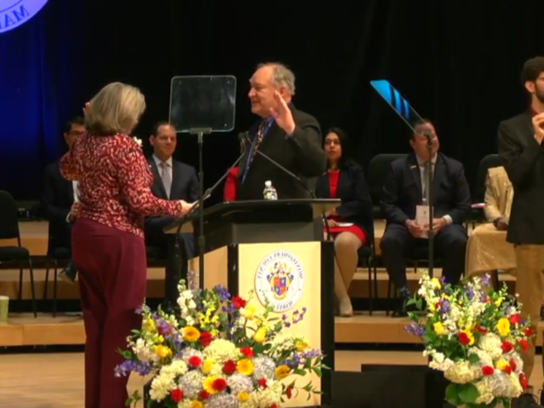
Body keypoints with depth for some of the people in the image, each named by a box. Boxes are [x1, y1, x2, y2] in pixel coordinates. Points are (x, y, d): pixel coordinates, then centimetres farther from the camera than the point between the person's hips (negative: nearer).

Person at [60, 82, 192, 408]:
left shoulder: (86, 141, 7)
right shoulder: (125, 146, -16)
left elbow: (67, 169, 28)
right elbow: (139, 200, -18)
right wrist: (178, 208, -5)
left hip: (85, 234, 8)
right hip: (118, 239, -8)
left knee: (96, 320, 15)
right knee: (120, 323, -2)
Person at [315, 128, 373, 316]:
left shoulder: (354, 170, 12)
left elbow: (363, 204, 4)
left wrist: (336, 211, -6)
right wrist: (324, 218, -10)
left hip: (353, 224, -1)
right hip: (324, 225, 1)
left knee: (344, 242, -38)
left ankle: (343, 293, -17)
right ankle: (342, 298, -28)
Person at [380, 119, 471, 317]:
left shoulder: (454, 167, 9)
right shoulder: (398, 167, 7)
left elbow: (464, 206, 6)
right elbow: (388, 204, 3)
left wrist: (444, 220, -15)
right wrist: (407, 222, -17)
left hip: (443, 225, 0)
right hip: (408, 225, 0)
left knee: (458, 241, -33)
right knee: (389, 241, -33)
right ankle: (404, 295, -19)